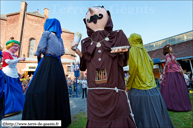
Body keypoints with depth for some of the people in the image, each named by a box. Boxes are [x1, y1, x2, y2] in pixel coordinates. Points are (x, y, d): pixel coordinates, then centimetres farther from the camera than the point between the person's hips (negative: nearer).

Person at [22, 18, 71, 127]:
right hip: (57, 64, 7)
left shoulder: (46, 33, 2)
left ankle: (41, 117, 3)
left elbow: (41, 48, -7)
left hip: (47, 63, -6)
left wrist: (37, 54, 12)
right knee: (57, 89, 10)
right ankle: (58, 116, 21)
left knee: (40, 89, -1)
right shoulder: (59, 38, 19)